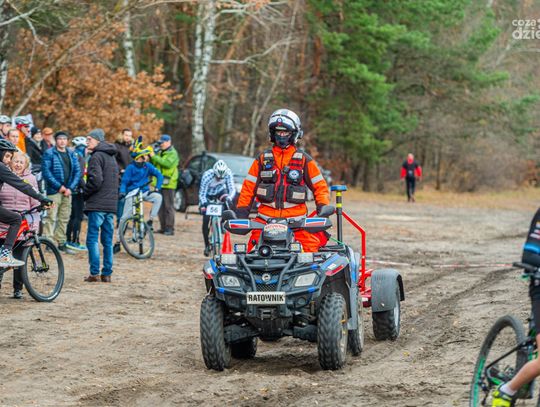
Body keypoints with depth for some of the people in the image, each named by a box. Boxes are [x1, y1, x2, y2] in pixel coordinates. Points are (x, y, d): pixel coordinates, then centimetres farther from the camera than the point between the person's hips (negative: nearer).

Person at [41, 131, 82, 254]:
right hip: (54, 191, -5)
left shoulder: (71, 154, 13)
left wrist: (71, 188, -3)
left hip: (67, 191, 5)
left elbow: (77, 171, 10)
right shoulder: (49, 153, -2)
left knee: (64, 218, 8)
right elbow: (46, 171, -10)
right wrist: (59, 186, -14)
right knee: (51, 218, -11)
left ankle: (61, 243, 15)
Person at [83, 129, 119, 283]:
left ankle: (94, 273, -9)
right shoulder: (112, 157, 18)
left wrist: (85, 192, -3)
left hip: (97, 204, -8)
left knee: (92, 238, -5)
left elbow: (95, 180, -19)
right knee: (108, 240, 10)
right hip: (111, 204, 8)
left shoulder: (96, 156, -10)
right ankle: (107, 273, 10)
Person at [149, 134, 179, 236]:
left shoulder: (172, 153, -6)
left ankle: (170, 228, -7)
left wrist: (154, 157, -20)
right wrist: (151, 157, -1)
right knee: (160, 206, 9)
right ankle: (163, 227, 14)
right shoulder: (160, 153, 19)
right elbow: (154, 164, 17)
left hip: (168, 183, -8)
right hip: (160, 183, 8)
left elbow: (167, 163, -22)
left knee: (168, 206, -7)